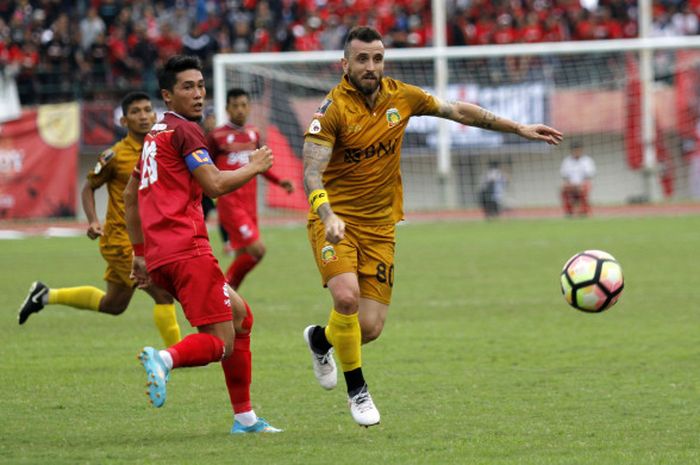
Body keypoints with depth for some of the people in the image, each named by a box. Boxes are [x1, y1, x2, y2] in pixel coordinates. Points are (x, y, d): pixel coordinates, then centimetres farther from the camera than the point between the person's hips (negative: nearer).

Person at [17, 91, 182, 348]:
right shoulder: (115, 155, -12)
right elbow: (88, 189, -2)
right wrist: (93, 221, -16)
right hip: (122, 239, -7)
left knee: (113, 305, 19)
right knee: (164, 294, -14)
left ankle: (45, 295, 35)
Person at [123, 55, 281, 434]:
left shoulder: (155, 134, 23)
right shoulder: (184, 130, -5)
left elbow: (130, 195, 29)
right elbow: (214, 185, -13)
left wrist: (140, 253, 31)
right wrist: (255, 166, 3)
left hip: (159, 256, 9)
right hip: (186, 249, -9)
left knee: (239, 315, 19)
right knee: (221, 342, -11)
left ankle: (244, 417, 16)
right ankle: (166, 359, -38)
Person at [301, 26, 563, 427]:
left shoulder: (401, 96, 0)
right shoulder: (333, 108, -14)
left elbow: (458, 111, 14)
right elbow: (312, 172, -21)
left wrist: (519, 129, 14)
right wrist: (328, 217, -38)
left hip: (379, 227, 4)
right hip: (335, 219, -4)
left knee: (370, 327, -3)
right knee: (347, 296, -29)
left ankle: (321, 339, 33)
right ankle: (356, 387, -5)